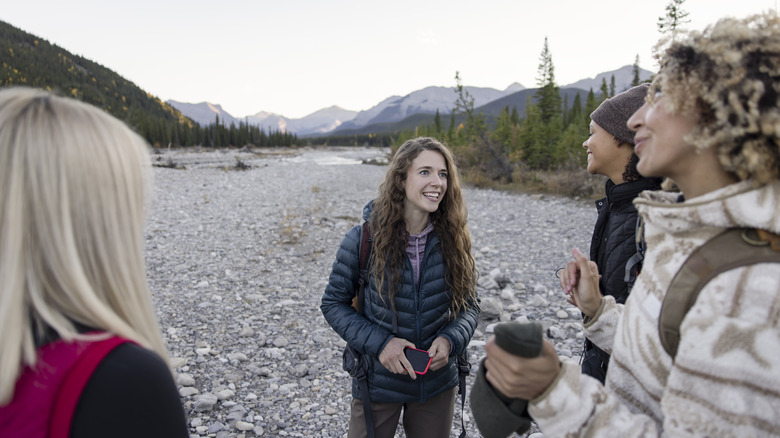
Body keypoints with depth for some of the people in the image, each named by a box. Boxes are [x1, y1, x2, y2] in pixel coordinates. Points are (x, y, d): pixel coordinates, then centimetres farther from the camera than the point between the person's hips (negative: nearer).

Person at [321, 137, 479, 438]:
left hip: (437, 383, 3)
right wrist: (378, 343, -20)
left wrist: (450, 340, -18)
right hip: (377, 382, -2)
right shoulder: (363, 239, -16)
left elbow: (469, 305, 1)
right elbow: (333, 304, -8)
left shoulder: (453, 240, -9)